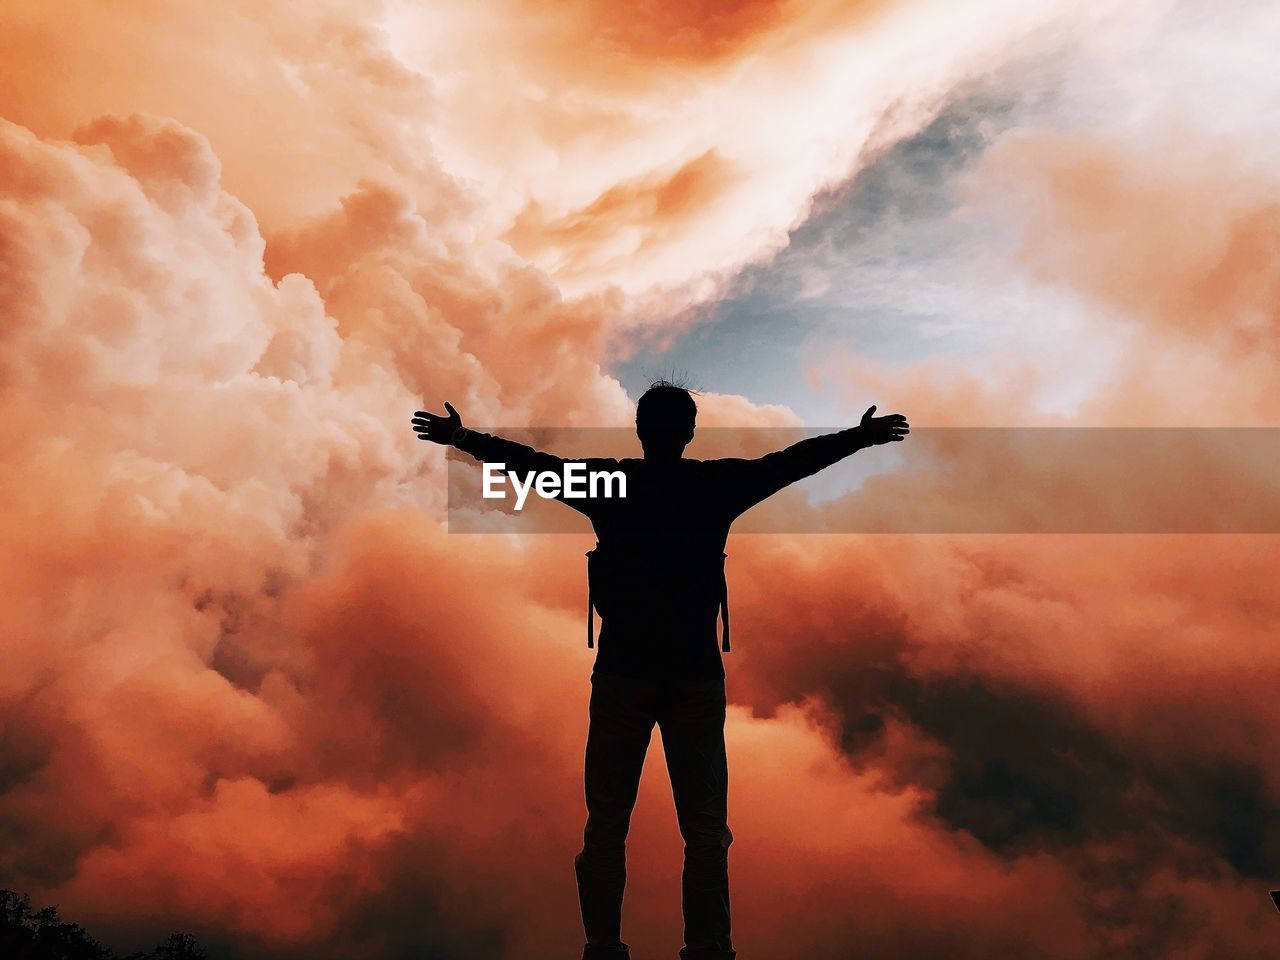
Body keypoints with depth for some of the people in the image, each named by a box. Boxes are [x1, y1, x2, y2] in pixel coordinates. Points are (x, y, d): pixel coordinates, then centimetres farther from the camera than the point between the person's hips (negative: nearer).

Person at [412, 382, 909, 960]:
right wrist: (862, 436, 23)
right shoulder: (717, 484, 0)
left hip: (621, 673, 1)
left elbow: (528, 461, 9)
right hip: (696, 674, 0)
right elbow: (795, 460, 9)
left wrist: (460, 437, 22)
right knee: (705, 826, 7)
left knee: (606, 821, 10)